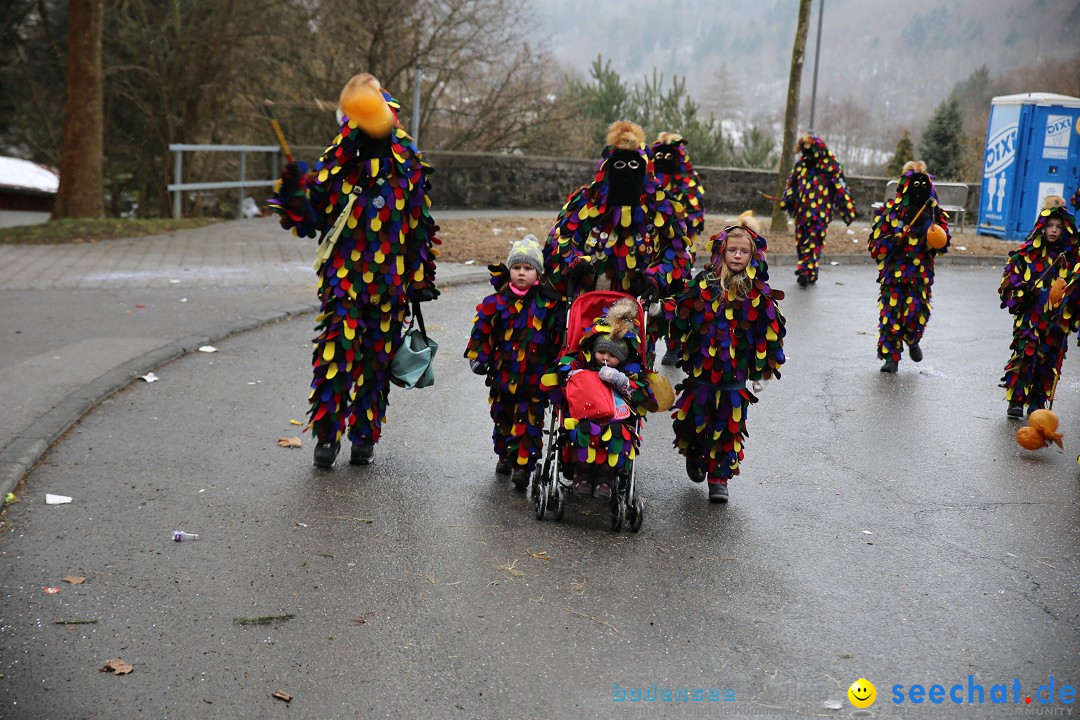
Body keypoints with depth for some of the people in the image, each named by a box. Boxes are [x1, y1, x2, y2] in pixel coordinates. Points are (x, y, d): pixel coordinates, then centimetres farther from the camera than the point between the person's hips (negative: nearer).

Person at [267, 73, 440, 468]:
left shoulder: (409, 164, 5)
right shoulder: (336, 161, 3)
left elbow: (419, 224, 9)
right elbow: (311, 219, 4)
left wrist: (420, 279, 8)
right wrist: (295, 193, -17)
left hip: (389, 278, 1)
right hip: (344, 274, -1)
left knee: (377, 354, 8)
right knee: (336, 347, -12)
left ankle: (365, 435, 20)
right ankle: (326, 433, 0)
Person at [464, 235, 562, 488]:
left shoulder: (548, 303, -4)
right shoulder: (497, 302, -2)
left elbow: (557, 336, 4)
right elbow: (482, 330, 4)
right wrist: (478, 355, 1)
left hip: (535, 375, -2)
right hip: (504, 371, 3)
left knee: (530, 419, -4)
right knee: (503, 415, 16)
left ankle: (523, 464, 0)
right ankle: (505, 455, 33)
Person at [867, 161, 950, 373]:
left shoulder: (935, 213, 8)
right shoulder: (890, 211, 1)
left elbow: (942, 245, 8)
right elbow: (876, 242, 1)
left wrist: (929, 225, -8)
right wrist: (896, 238, -15)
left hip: (920, 273, 1)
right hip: (893, 271, -1)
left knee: (916, 312, -9)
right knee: (891, 312, -3)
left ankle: (912, 342, 25)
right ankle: (891, 356, 10)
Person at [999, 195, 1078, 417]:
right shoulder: (1027, 251, -1)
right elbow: (1010, 278, 3)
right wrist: (1021, 294, -10)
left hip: (1056, 318, 3)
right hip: (1029, 315, -2)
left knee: (1049, 359, 6)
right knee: (1025, 353, -11)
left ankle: (1037, 403, 16)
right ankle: (1016, 401, -6)